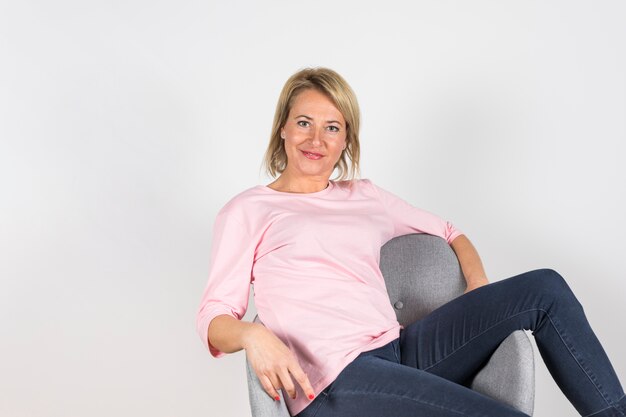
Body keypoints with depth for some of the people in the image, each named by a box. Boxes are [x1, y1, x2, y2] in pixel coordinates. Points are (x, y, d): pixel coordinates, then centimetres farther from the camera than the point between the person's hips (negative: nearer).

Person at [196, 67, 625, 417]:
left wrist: (482, 294, 7)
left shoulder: (364, 195, 20)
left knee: (543, 287, -5)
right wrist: (252, 335, -24)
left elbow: (450, 232, 27)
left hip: (399, 351, 6)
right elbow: (214, 317, 0)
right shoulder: (247, 211, 6)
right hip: (333, 380, -6)